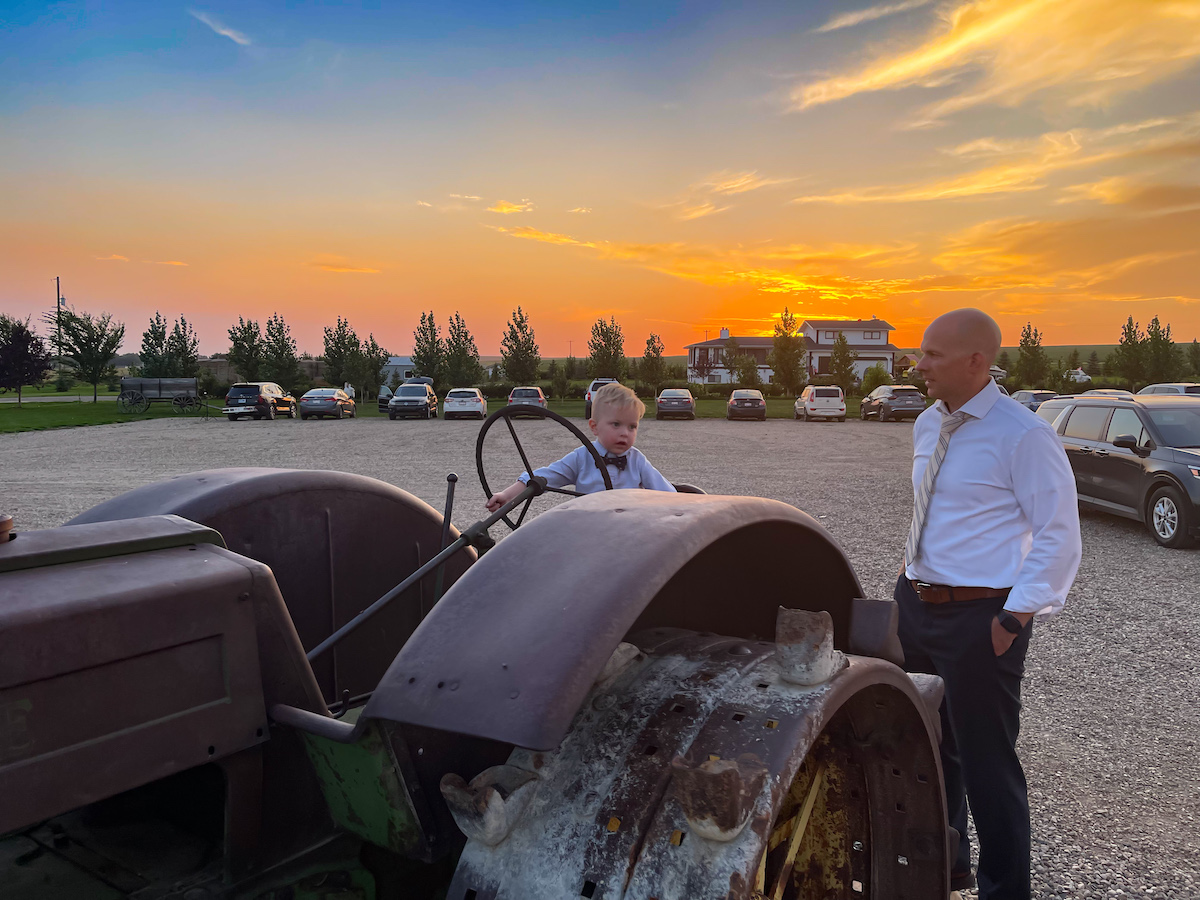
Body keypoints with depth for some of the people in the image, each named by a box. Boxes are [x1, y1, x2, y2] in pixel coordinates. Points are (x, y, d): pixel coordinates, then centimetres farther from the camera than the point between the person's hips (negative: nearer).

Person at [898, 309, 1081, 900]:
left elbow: (1059, 536, -14)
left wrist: (1014, 619, -19)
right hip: (916, 603, 8)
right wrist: (913, 582, 14)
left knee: (986, 763, 4)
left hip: (979, 618, -8)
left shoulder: (1021, 435, -15)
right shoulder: (927, 426, 8)